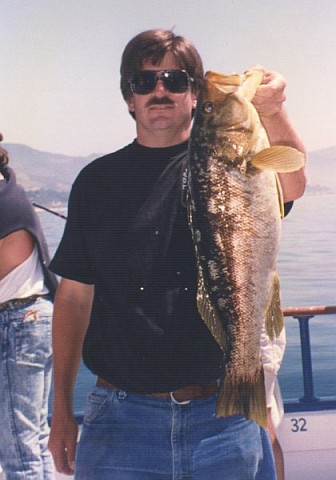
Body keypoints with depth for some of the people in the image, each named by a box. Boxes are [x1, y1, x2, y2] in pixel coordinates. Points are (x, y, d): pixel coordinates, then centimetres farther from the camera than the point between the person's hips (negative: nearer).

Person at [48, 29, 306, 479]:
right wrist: (62, 410, 4)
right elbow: (75, 294, 7)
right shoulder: (97, 179, 7)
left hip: (223, 414, -1)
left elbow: (291, 185, -20)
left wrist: (273, 112, -40)